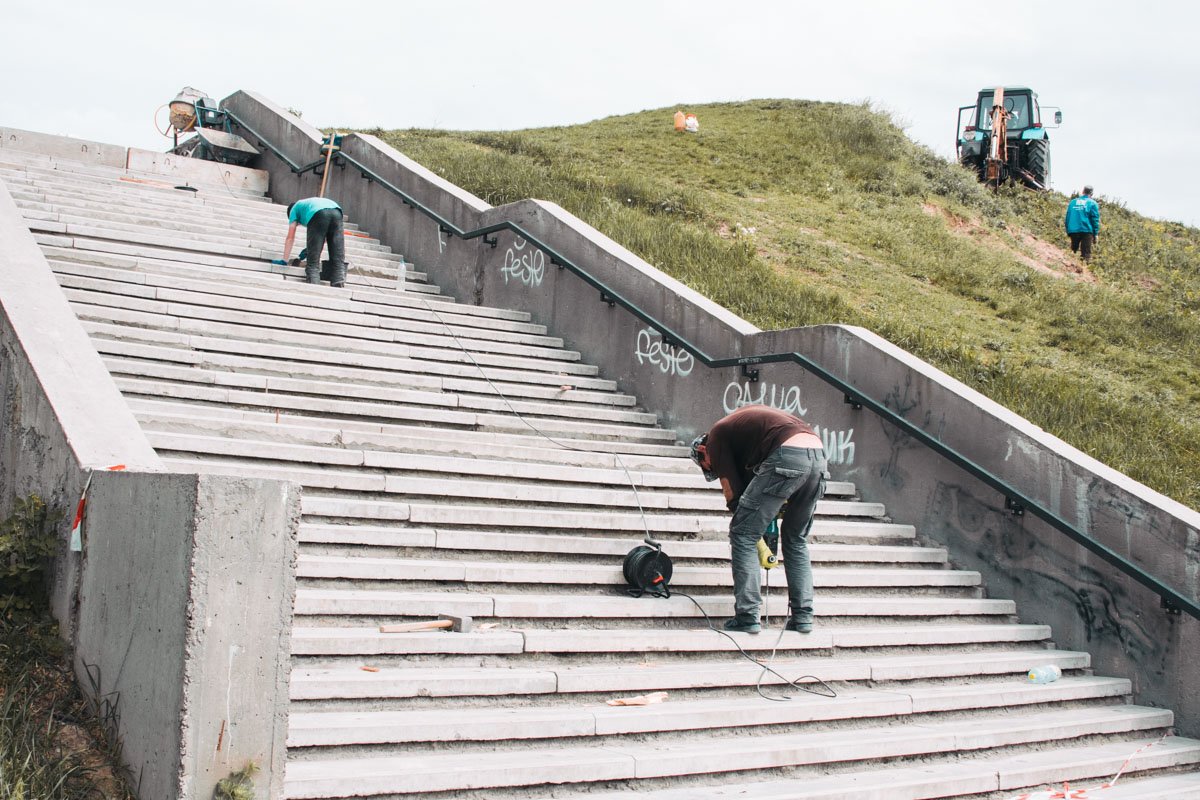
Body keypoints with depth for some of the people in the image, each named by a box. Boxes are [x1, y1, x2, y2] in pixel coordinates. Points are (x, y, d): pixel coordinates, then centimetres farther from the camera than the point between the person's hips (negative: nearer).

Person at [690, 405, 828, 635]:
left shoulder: (716, 435, 15)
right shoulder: (745, 419, 36)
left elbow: (733, 492, 9)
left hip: (787, 456, -8)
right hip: (819, 456, 8)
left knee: (743, 535, 4)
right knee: (797, 540, 22)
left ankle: (747, 617, 2)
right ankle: (803, 617, 20)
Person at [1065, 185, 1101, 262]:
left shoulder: (1072, 202, 12)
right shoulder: (1092, 203, 1)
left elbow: (1067, 217, 11)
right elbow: (1095, 220, -3)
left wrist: (1068, 231, 15)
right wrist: (1095, 234, 0)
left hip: (1073, 230, 3)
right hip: (1086, 231, -3)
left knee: (1073, 251, 14)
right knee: (1086, 253, -2)